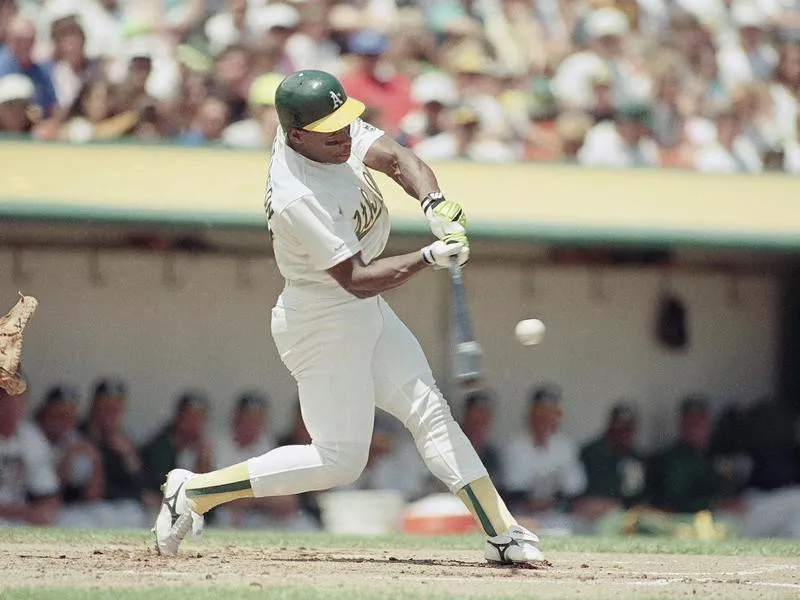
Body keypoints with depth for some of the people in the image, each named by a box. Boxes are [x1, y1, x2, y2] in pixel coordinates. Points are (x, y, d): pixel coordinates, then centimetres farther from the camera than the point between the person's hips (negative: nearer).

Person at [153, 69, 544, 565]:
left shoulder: (336, 128, -7)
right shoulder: (295, 198, -30)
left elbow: (397, 158, -6)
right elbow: (357, 279, -28)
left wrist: (435, 203, -25)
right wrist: (429, 258, -35)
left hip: (366, 313, 9)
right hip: (323, 323, -9)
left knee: (430, 411, 4)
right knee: (340, 461, -4)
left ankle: (502, 534, 4)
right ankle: (193, 493, 3)